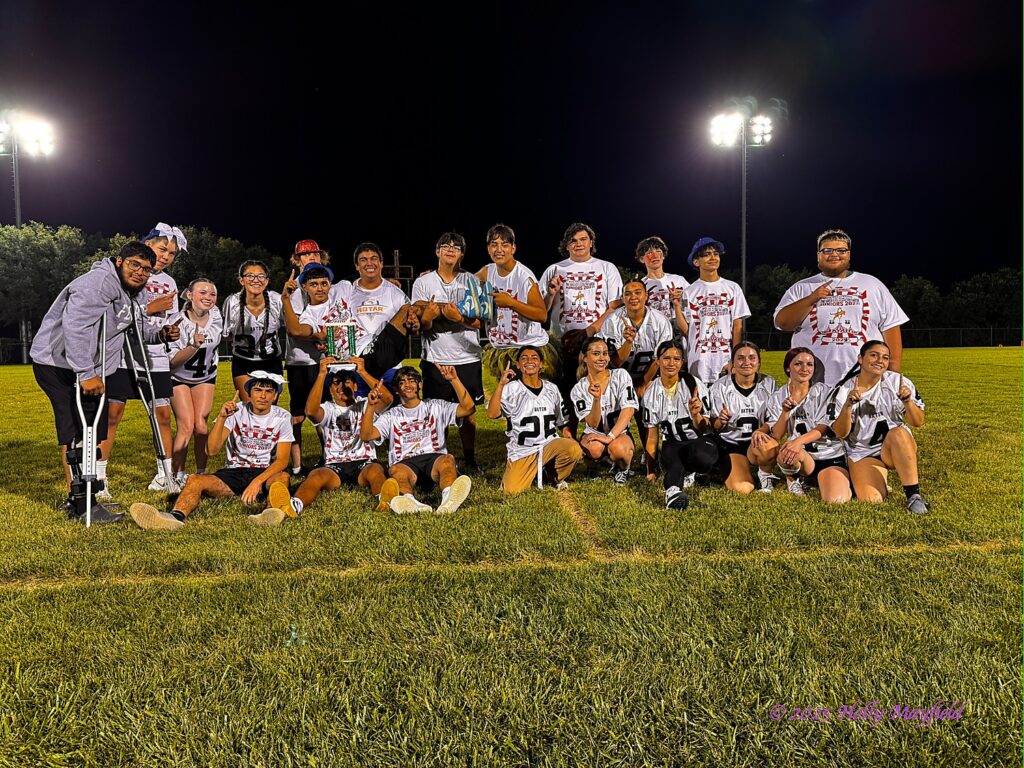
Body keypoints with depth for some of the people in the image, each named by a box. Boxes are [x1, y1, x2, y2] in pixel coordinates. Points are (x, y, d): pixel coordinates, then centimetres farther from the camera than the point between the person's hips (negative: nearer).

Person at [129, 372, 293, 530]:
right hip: (233, 472, 2)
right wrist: (221, 417, -25)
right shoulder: (235, 411, -2)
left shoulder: (282, 417, -3)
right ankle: (176, 516, -53)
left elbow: (282, 459, -12)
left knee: (282, 477, -35)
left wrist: (258, 481, -29)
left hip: (266, 475, -2)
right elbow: (212, 451, -12)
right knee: (195, 480, -24)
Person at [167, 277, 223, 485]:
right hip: (179, 377, -3)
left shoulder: (216, 317, -10)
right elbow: (172, 361, -27)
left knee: (201, 426, -7)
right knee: (186, 426, -13)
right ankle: (178, 475, 2)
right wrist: (193, 346, -40)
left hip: (206, 377, 3)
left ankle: (202, 473, 7)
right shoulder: (179, 321, -24)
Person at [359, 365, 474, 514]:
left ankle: (448, 499, -65)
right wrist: (371, 406, -3)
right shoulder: (391, 416, 24)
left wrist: (454, 379, -2)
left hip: (434, 459, -1)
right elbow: (365, 436, 10)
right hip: (406, 464, 1)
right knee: (395, 469, -35)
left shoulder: (435, 407, 22)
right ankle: (410, 501, -64)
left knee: (448, 459, -36)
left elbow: (468, 408, 8)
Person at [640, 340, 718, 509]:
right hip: (672, 444, 1)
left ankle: (685, 473, -6)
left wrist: (695, 415, -34)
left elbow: (704, 429, -10)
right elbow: (651, 435, 7)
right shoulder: (651, 394, 1)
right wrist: (650, 471, 7)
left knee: (702, 459, -35)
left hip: (699, 440, -1)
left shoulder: (695, 385, -8)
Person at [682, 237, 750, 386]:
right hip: (698, 363, -1)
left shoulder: (733, 288, 9)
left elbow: (737, 326, 6)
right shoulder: (689, 292, 6)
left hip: (726, 362, 1)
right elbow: (685, 330, 1)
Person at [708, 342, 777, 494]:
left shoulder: (768, 384, -2)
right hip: (731, 443, -1)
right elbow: (714, 427, -3)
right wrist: (721, 421, -27)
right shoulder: (720, 387, -6)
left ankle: (765, 473, -1)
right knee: (743, 488, -22)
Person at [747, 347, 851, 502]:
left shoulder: (822, 391, -1)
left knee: (836, 500, -29)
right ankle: (792, 478, -4)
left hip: (830, 456, -1)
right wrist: (785, 411, -23)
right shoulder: (778, 397, 3)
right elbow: (776, 436, -6)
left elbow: (823, 427, -14)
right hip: (800, 457, 1)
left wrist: (799, 440, -34)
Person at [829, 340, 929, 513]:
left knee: (899, 432, -35)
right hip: (863, 454, 0)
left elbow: (918, 422, -3)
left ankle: (914, 495, -26)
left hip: (897, 449, 0)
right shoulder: (844, 390, -5)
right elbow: (840, 434, -10)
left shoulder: (898, 382, -2)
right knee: (872, 500, -22)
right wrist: (848, 405, -26)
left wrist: (908, 401, -23)